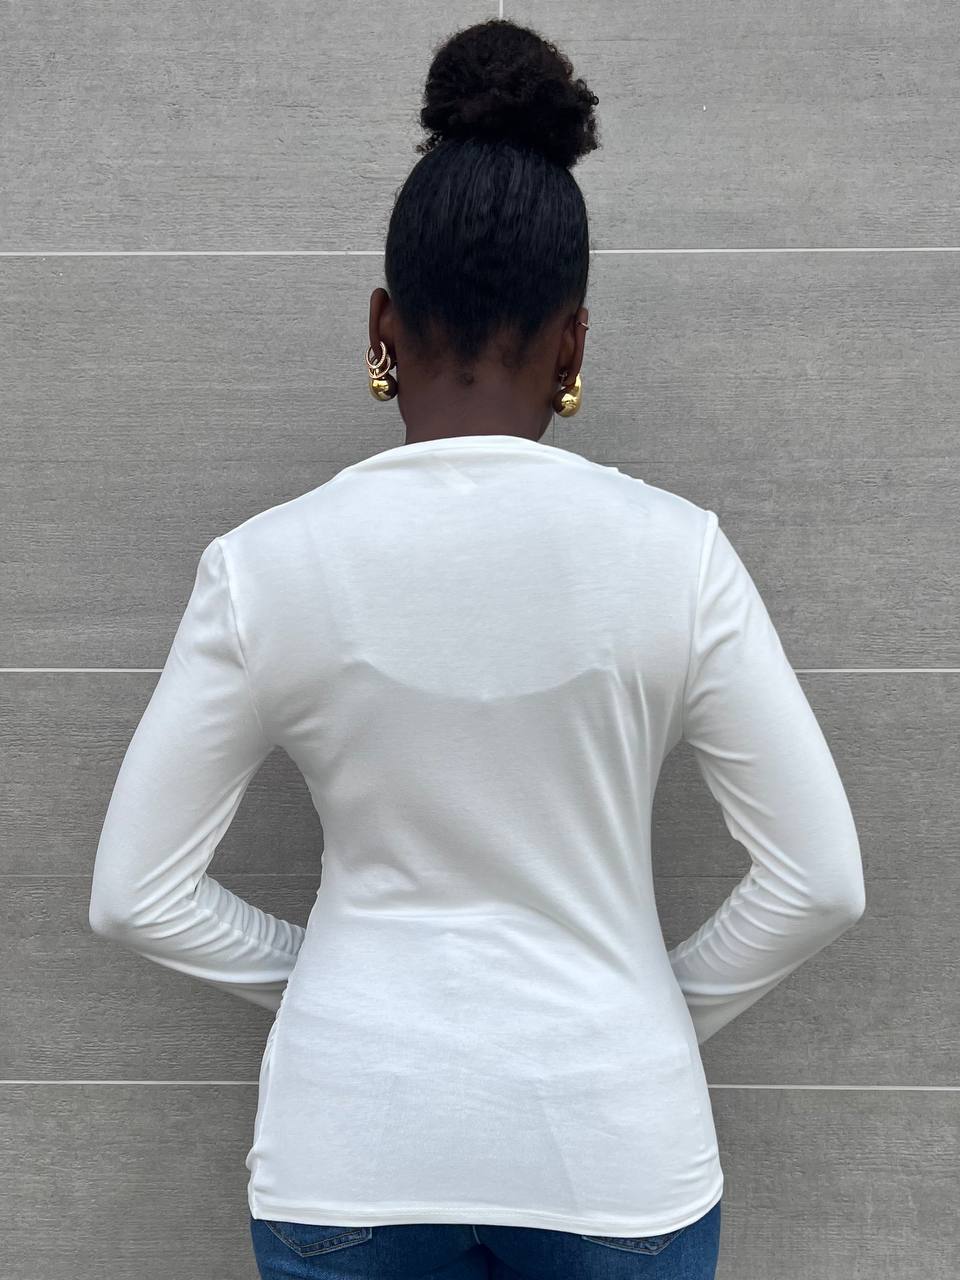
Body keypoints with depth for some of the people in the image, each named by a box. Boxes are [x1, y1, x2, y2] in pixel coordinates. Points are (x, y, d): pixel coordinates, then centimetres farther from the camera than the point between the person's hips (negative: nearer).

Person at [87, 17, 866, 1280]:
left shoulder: (263, 563, -12)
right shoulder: (674, 549, -13)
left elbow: (136, 892, -6)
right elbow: (821, 880, -9)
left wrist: (321, 978, 8)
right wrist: (659, 1012, 6)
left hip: (351, 1147, 1)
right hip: (612, 1139, 0)